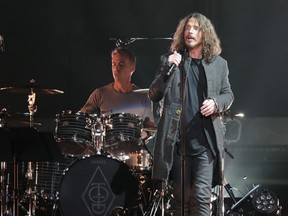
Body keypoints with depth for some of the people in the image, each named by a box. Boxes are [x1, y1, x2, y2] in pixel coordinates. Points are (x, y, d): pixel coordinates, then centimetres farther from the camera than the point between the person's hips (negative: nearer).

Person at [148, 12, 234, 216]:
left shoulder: (218, 64, 8)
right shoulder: (170, 60, 5)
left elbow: (228, 95, 16)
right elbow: (154, 95, -2)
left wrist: (216, 102, -7)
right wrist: (169, 69, -16)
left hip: (206, 141, -1)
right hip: (177, 140, 1)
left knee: (201, 197, -11)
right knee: (182, 199, 9)